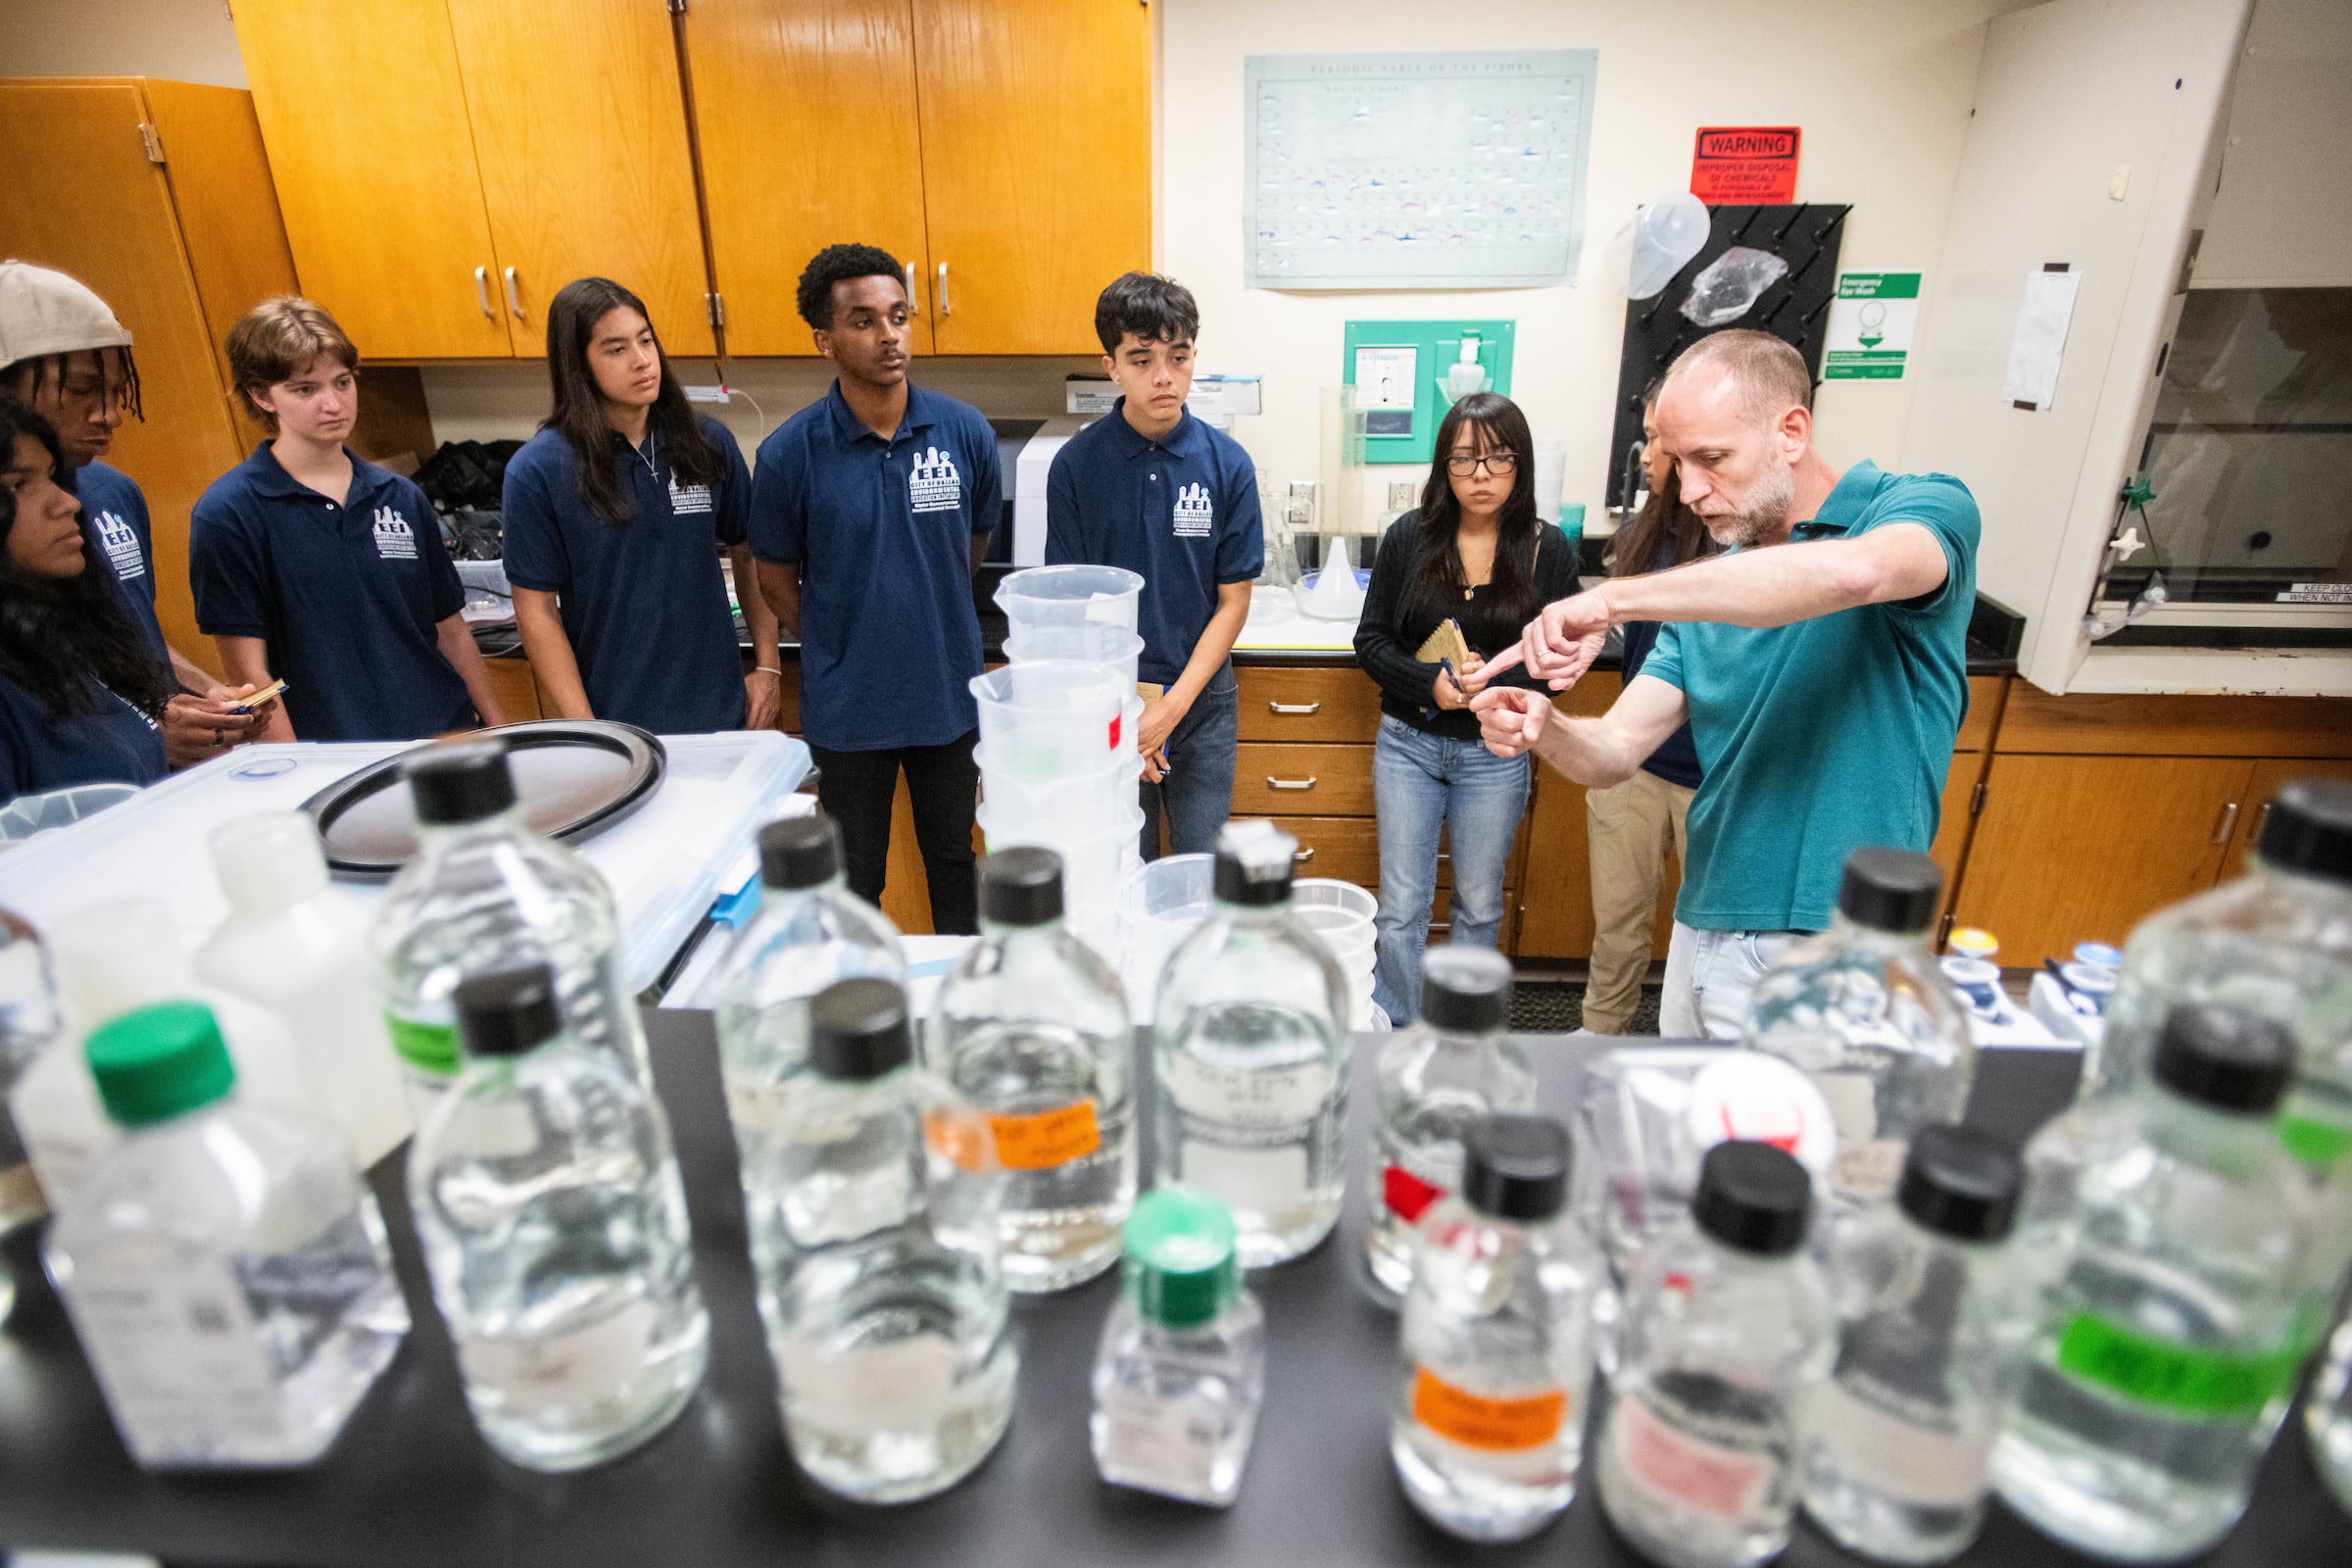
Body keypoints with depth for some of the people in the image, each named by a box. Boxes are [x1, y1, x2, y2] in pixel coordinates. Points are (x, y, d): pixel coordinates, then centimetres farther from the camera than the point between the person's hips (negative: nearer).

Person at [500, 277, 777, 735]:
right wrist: (585, 736, -10)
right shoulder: (536, 471, -9)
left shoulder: (708, 443, -1)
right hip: (616, 724, -2)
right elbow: (536, 610, -7)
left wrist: (769, 667, 1)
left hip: (721, 711, 3)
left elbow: (749, 555, 7)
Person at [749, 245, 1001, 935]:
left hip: (948, 695, 2)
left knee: (952, 859, 20)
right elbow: (778, 579, 1)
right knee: (855, 876, 16)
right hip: (846, 706, -1)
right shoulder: (790, 452, -12)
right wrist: (842, 649, 4)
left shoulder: (965, 432, -8)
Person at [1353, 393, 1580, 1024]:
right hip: (1408, 743, 0)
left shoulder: (1549, 550, -5)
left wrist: (1497, 677, -20)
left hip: (1495, 753, 0)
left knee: (1480, 906, 15)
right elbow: (1371, 639, -1)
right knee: (1401, 907, 6)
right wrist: (1429, 683, -19)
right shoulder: (1409, 537, -4)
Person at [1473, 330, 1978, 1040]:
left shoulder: (1926, 508, -9)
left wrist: (1613, 598, -33)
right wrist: (1544, 731, -21)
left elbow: (1850, 572, -36)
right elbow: (1613, 752, 2)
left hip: (1827, 958, -6)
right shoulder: (1710, 588, 8)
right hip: (1702, 927, 6)